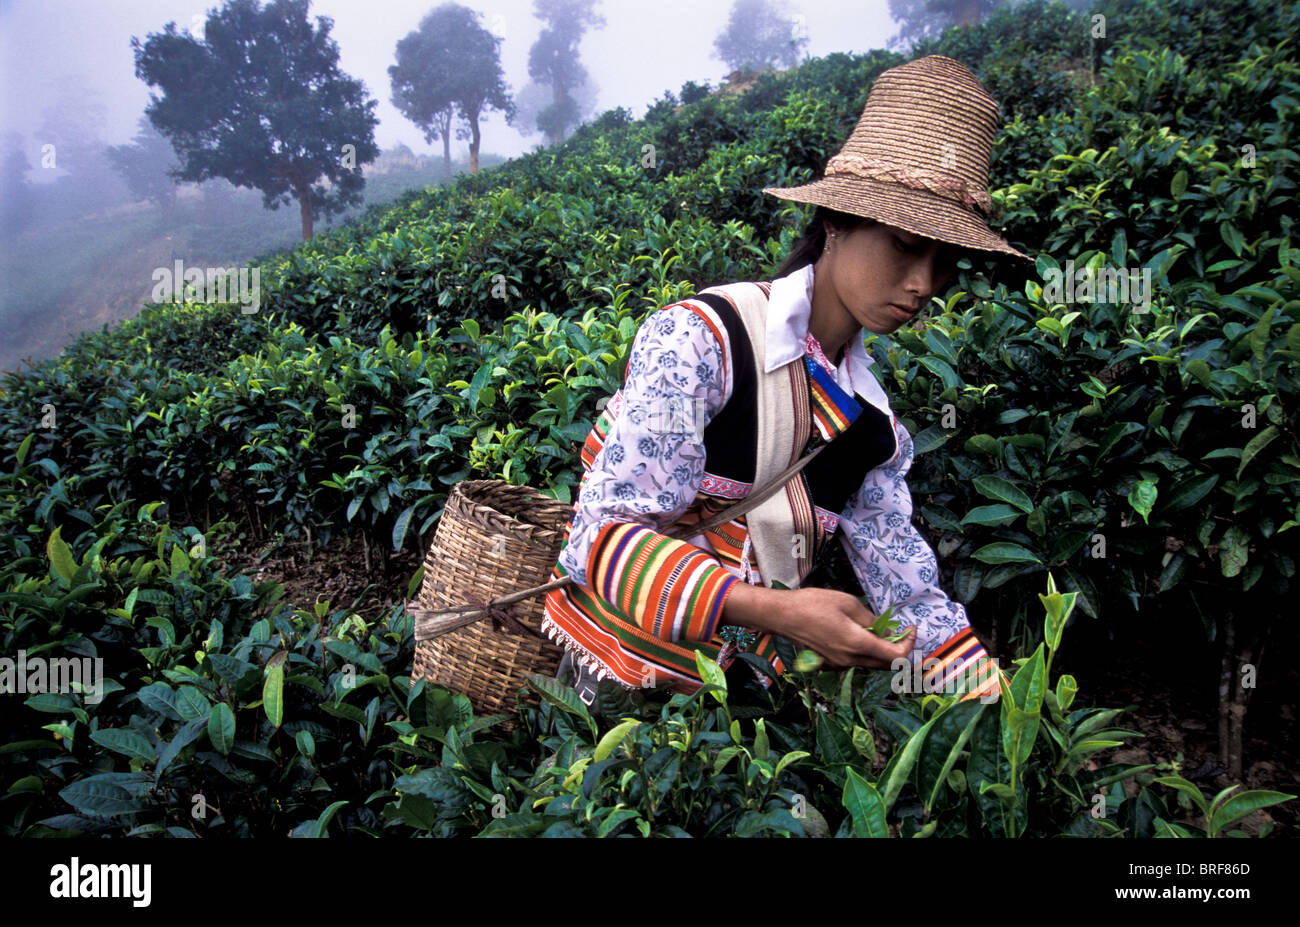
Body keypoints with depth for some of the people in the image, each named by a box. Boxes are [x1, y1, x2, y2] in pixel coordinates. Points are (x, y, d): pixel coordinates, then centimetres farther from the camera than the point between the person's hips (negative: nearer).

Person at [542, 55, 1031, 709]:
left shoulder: (873, 428, 0)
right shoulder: (697, 338, -20)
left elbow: (911, 594, 3)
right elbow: (601, 538, -26)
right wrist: (776, 610, -37)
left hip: (735, 681, 3)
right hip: (606, 675, -2)